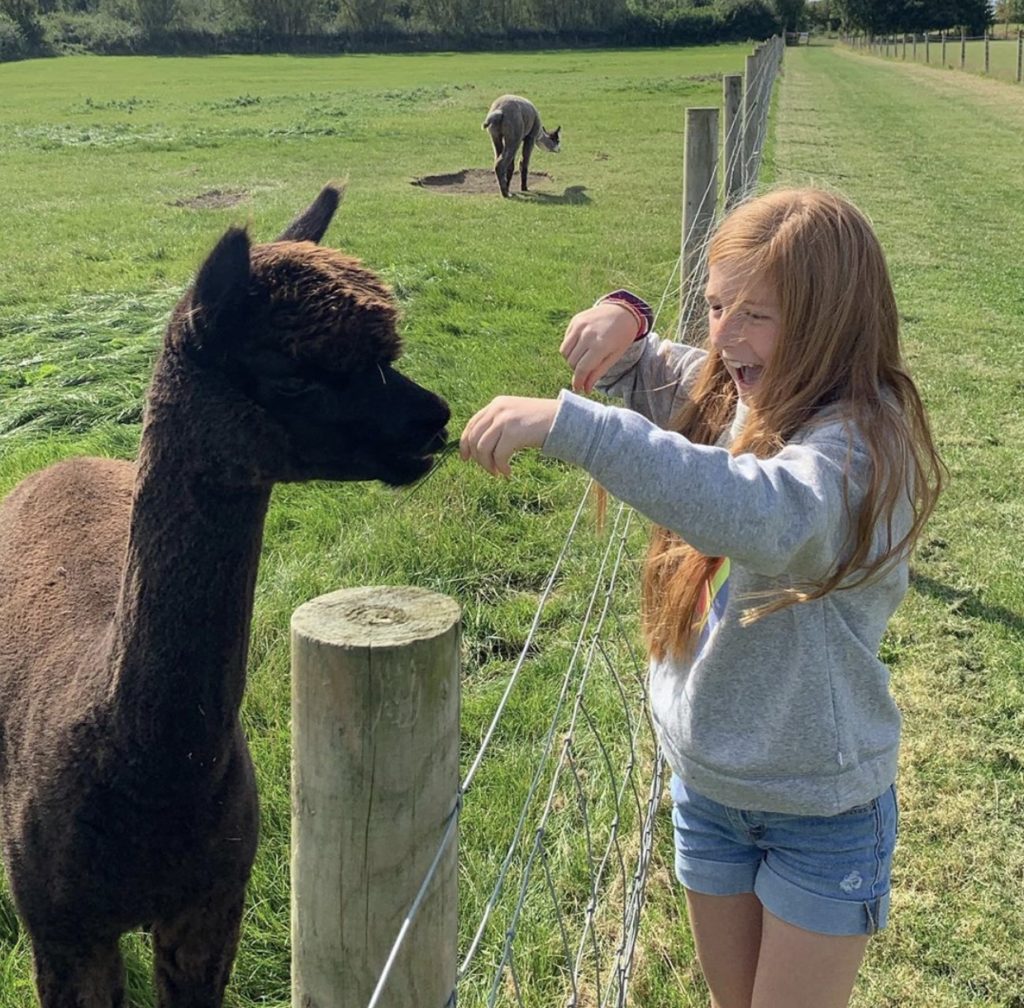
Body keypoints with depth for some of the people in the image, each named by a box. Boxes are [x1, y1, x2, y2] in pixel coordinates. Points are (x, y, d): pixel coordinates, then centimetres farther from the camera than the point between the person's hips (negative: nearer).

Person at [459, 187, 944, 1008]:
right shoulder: (730, 392, -5)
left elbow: (761, 514, -49)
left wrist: (566, 423, -52)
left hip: (822, 808, -6)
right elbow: (637, 373, 13)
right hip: (707, 780, 7)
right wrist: (621, 321, -11)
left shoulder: (863, 444, -27)